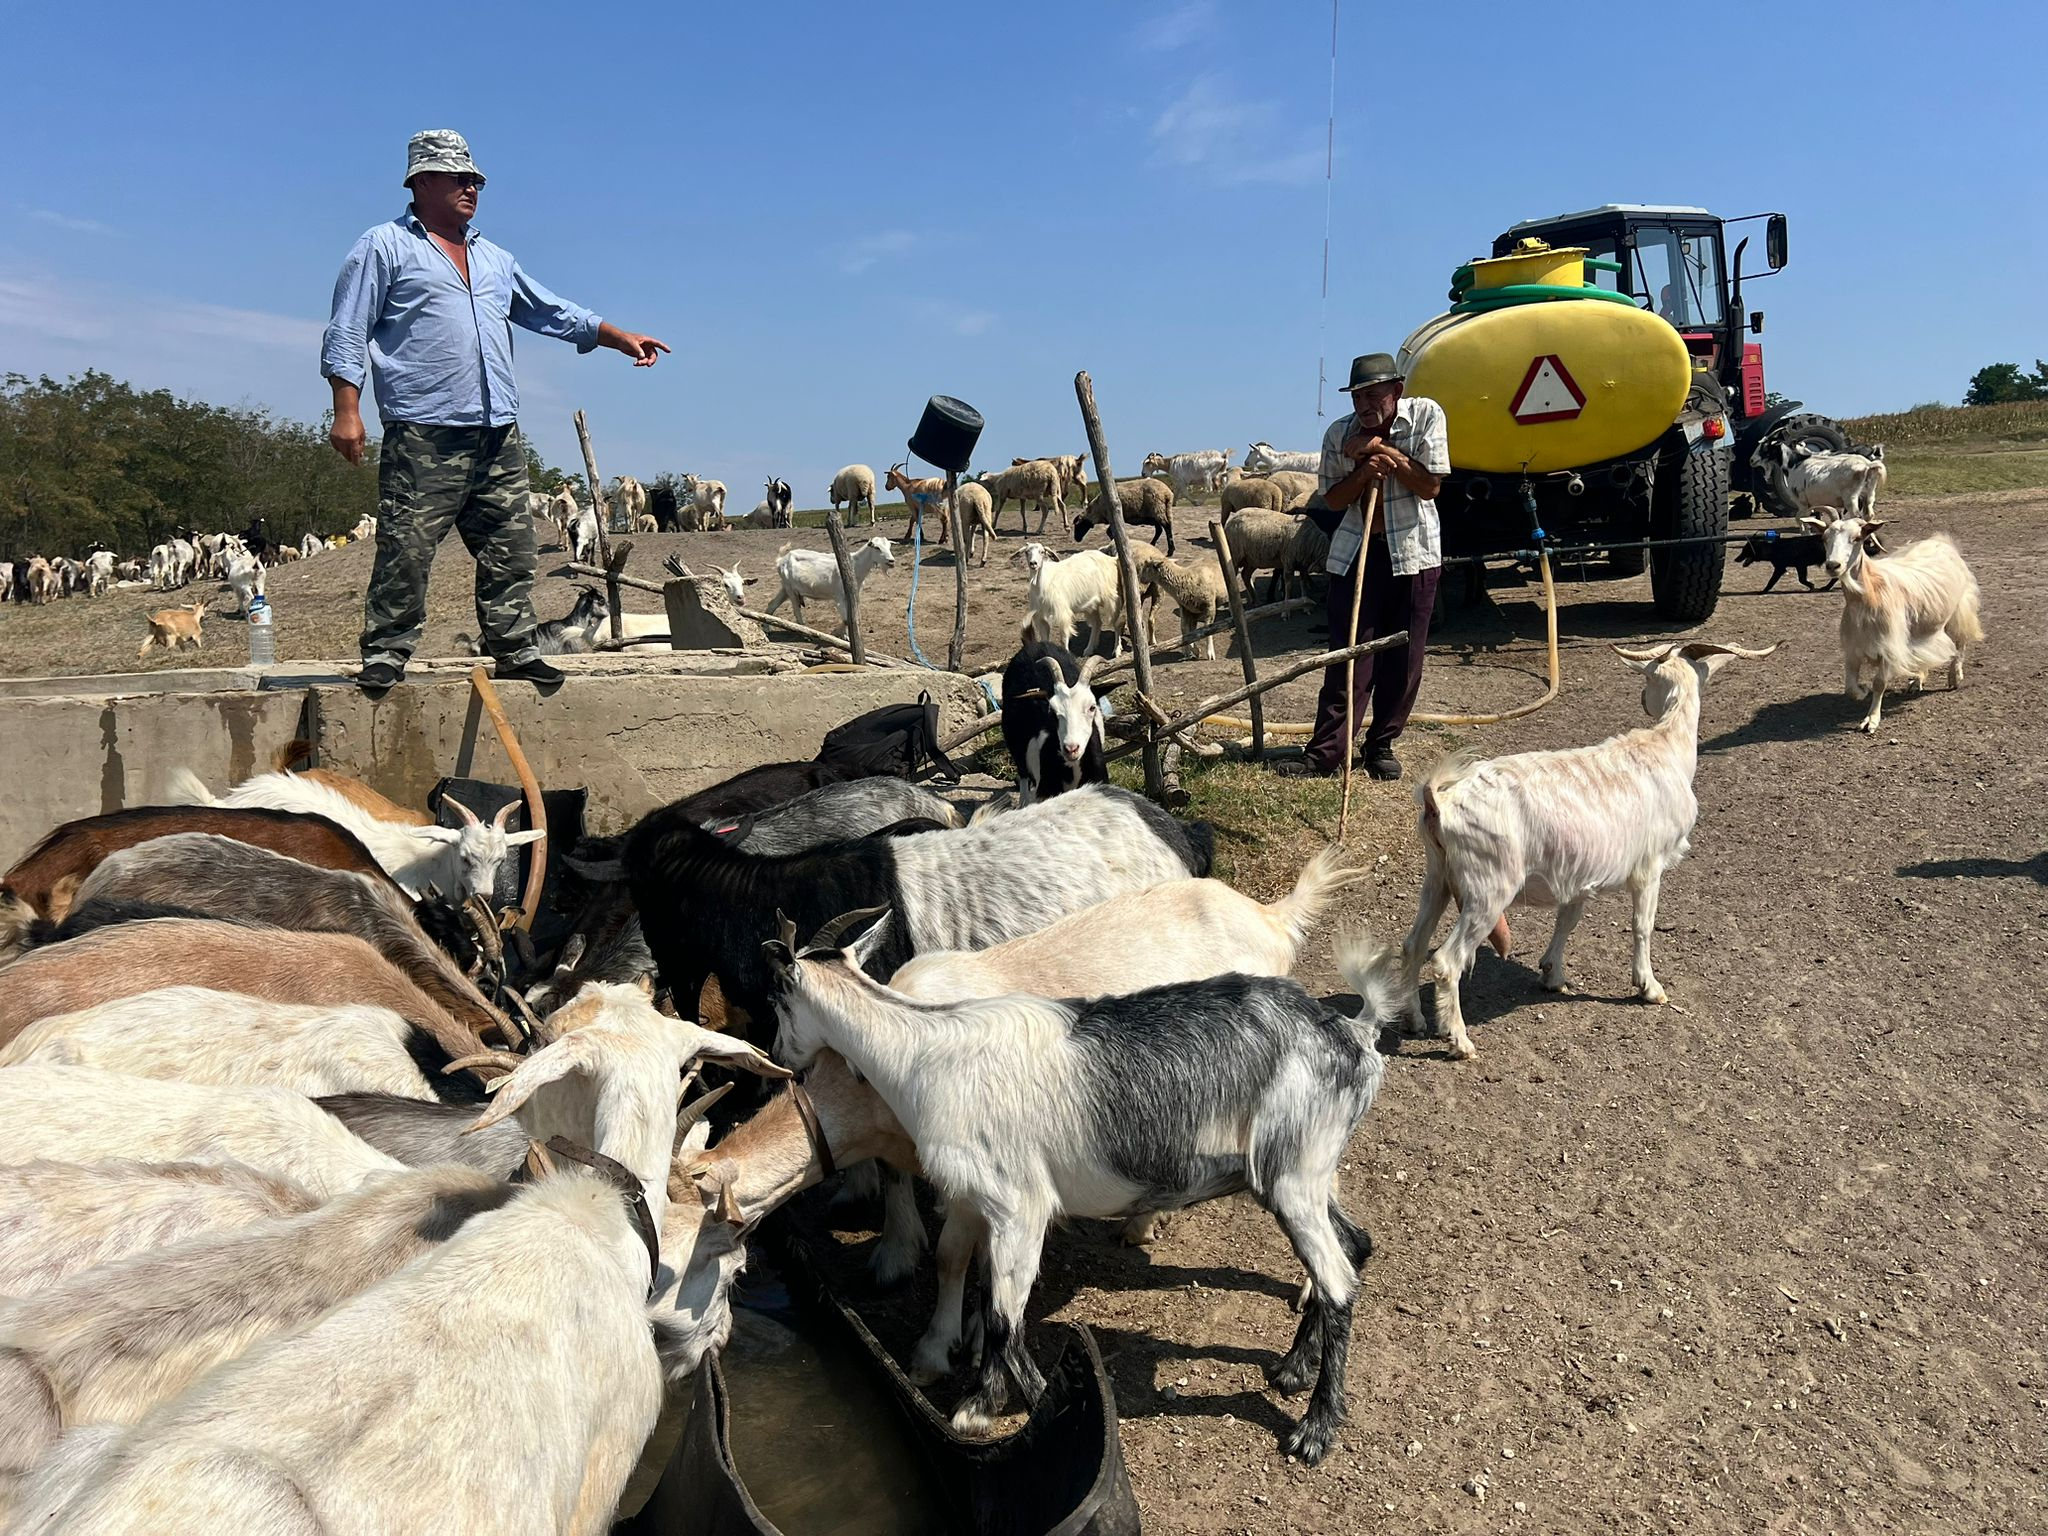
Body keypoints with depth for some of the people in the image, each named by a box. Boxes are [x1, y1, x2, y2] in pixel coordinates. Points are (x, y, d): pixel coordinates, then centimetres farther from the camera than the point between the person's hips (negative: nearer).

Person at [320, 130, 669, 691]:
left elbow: (552, 311, 31)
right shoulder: (385, 248, 5)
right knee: (406, 550, -8)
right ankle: (384, 656, -1)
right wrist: (347, 412, -9)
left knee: (511, 550, 5)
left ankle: (515, 651, 12)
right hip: (424, 436, -6)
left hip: (498, 435, 6)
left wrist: (622, 338, 24)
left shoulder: (494, 258, 24)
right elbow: (346, 335, 1)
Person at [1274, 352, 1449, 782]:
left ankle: (1381, 745, 17)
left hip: (1412, 552, 0)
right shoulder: (1339, 434, -3)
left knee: (1403, 658, 4)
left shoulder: (1426, 415, -6)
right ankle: (1325, 751, -2)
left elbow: (1430, 485, -11)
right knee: (1348, 655, -3)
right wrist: (1363, 472, -16)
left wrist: (1385, 451, -18)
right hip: (1356, 553, 1)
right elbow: (1331, 499, 1)